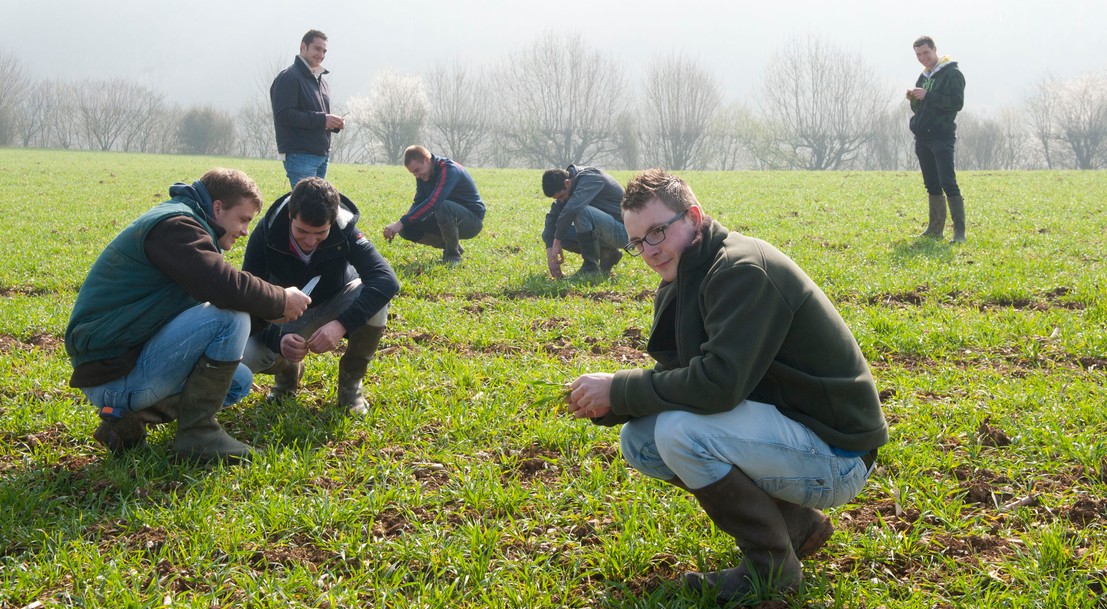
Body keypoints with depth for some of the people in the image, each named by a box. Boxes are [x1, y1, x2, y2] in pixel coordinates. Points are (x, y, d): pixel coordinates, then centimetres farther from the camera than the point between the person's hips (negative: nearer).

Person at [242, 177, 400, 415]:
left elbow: (387, 280, -39)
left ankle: (350, 382, -8)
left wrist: (342, 324, -53)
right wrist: (277, 338, -47)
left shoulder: (344, 230, -28)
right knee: (244, 356, -30)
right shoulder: (267, 233, -28)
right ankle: (287, 369, 9)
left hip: (335, 304, 0)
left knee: (375, 304, -35)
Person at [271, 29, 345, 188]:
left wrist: (334, 124, 4)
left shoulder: (319, 80, 21)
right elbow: (284, 115, -19)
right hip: (300, 155, -9)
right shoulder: (288, 77, -8)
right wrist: (321, 120, -21)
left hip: (322, 155, 9)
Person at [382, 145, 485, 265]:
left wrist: (402, 222, -42)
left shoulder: (449, 170, -27)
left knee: (442, 206, -39)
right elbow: (418, 203, 1)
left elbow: (433, 203, -38)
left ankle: (453, 254, -16)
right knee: (406, 229, -8)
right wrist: (403, 223, -21)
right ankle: (452, 246, 6)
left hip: (473, 220, -8)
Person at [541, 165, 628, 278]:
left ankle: (591, 268, -18)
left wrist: (557, 242, -30)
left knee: (582, 211, -34)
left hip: (622, 231, -9)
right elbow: (553, 216, -3)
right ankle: (607, 254, 4)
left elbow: (571, 209, -35)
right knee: (549, 232, -1)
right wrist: (550, 253, -15)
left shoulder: (590, 178, -21)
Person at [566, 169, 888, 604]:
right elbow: (674, 378, 11)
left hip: (836, 454, -10)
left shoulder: (743, 269, -22)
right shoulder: (679, 285, 8)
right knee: (638, 439, 3)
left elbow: (719, 383, -31)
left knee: (680, 430, -27)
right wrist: (611, 403, -9)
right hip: (786, 427, 10)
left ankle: (771, 564, -6)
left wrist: (619, 389, -19)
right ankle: (793, 522, 10)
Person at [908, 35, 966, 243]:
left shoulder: (951, 74, -5)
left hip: (942, 136, -8)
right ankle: (935, 227, 16)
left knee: (948, 183, -14)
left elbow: (957, 102, -17)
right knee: (931, 185, 11)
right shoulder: (923, 77, 19)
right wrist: (913, 99, 2)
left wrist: (928, 96, -20)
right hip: (922, 138, 8)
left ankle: (959, 231, -14)